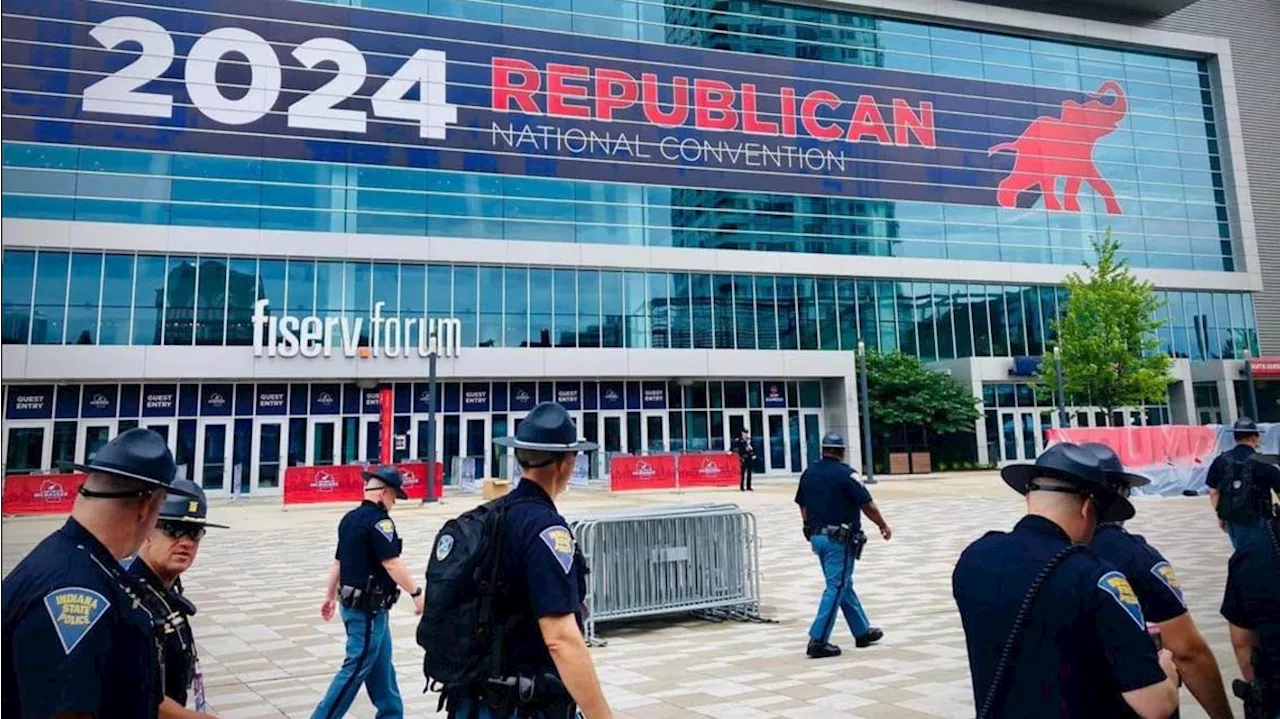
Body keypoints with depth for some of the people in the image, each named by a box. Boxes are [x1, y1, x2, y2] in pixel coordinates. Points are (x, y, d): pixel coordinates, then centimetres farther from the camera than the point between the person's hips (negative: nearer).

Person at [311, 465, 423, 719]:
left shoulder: (350, 518, 10)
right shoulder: (378, 520, -19)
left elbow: (338, 562, 16)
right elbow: (391, 564, -24)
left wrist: (330, 597, 23)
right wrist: (417, 593, -18)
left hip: (352, 602, 10)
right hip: (369, 609, -10)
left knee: (381, 666, 17)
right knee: (356, 668, 0)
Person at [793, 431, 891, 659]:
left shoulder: (808, 474, 7)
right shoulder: (845, 473, -13)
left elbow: (803, 507, 13)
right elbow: (868, 505, -11)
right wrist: (884, 526, 4)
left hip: (817, 537, 7)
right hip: (840, 540, -7)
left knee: (845, 584, 18)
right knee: (836, 588, -2)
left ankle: (862, 632, 30)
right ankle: (818, 641, -4)